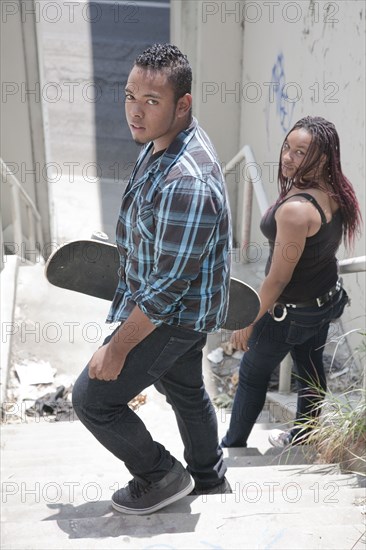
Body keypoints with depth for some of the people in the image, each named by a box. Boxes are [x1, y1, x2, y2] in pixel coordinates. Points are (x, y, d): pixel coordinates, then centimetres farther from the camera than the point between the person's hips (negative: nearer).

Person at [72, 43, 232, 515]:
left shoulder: (186, 184, -34)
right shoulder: (165, 141, -2)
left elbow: (168, 287, -29)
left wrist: (117, 349, -20)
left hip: (172, 317, -10)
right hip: (184, 310, 10)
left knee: (92, 398, 2)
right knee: (184, 390, 26)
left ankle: (160, 476, 22)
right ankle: (209, 481, 48)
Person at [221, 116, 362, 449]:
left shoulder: (295, 209, -34)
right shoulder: (338, 192, -7)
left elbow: (279, 278, -27)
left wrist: (248, 322, -14)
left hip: (291, 311, -8)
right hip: (327, 298, 8)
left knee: (253, 376, 14)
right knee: (310, 368, 25)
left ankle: (233, 447, 33)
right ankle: (303, 438, 47)